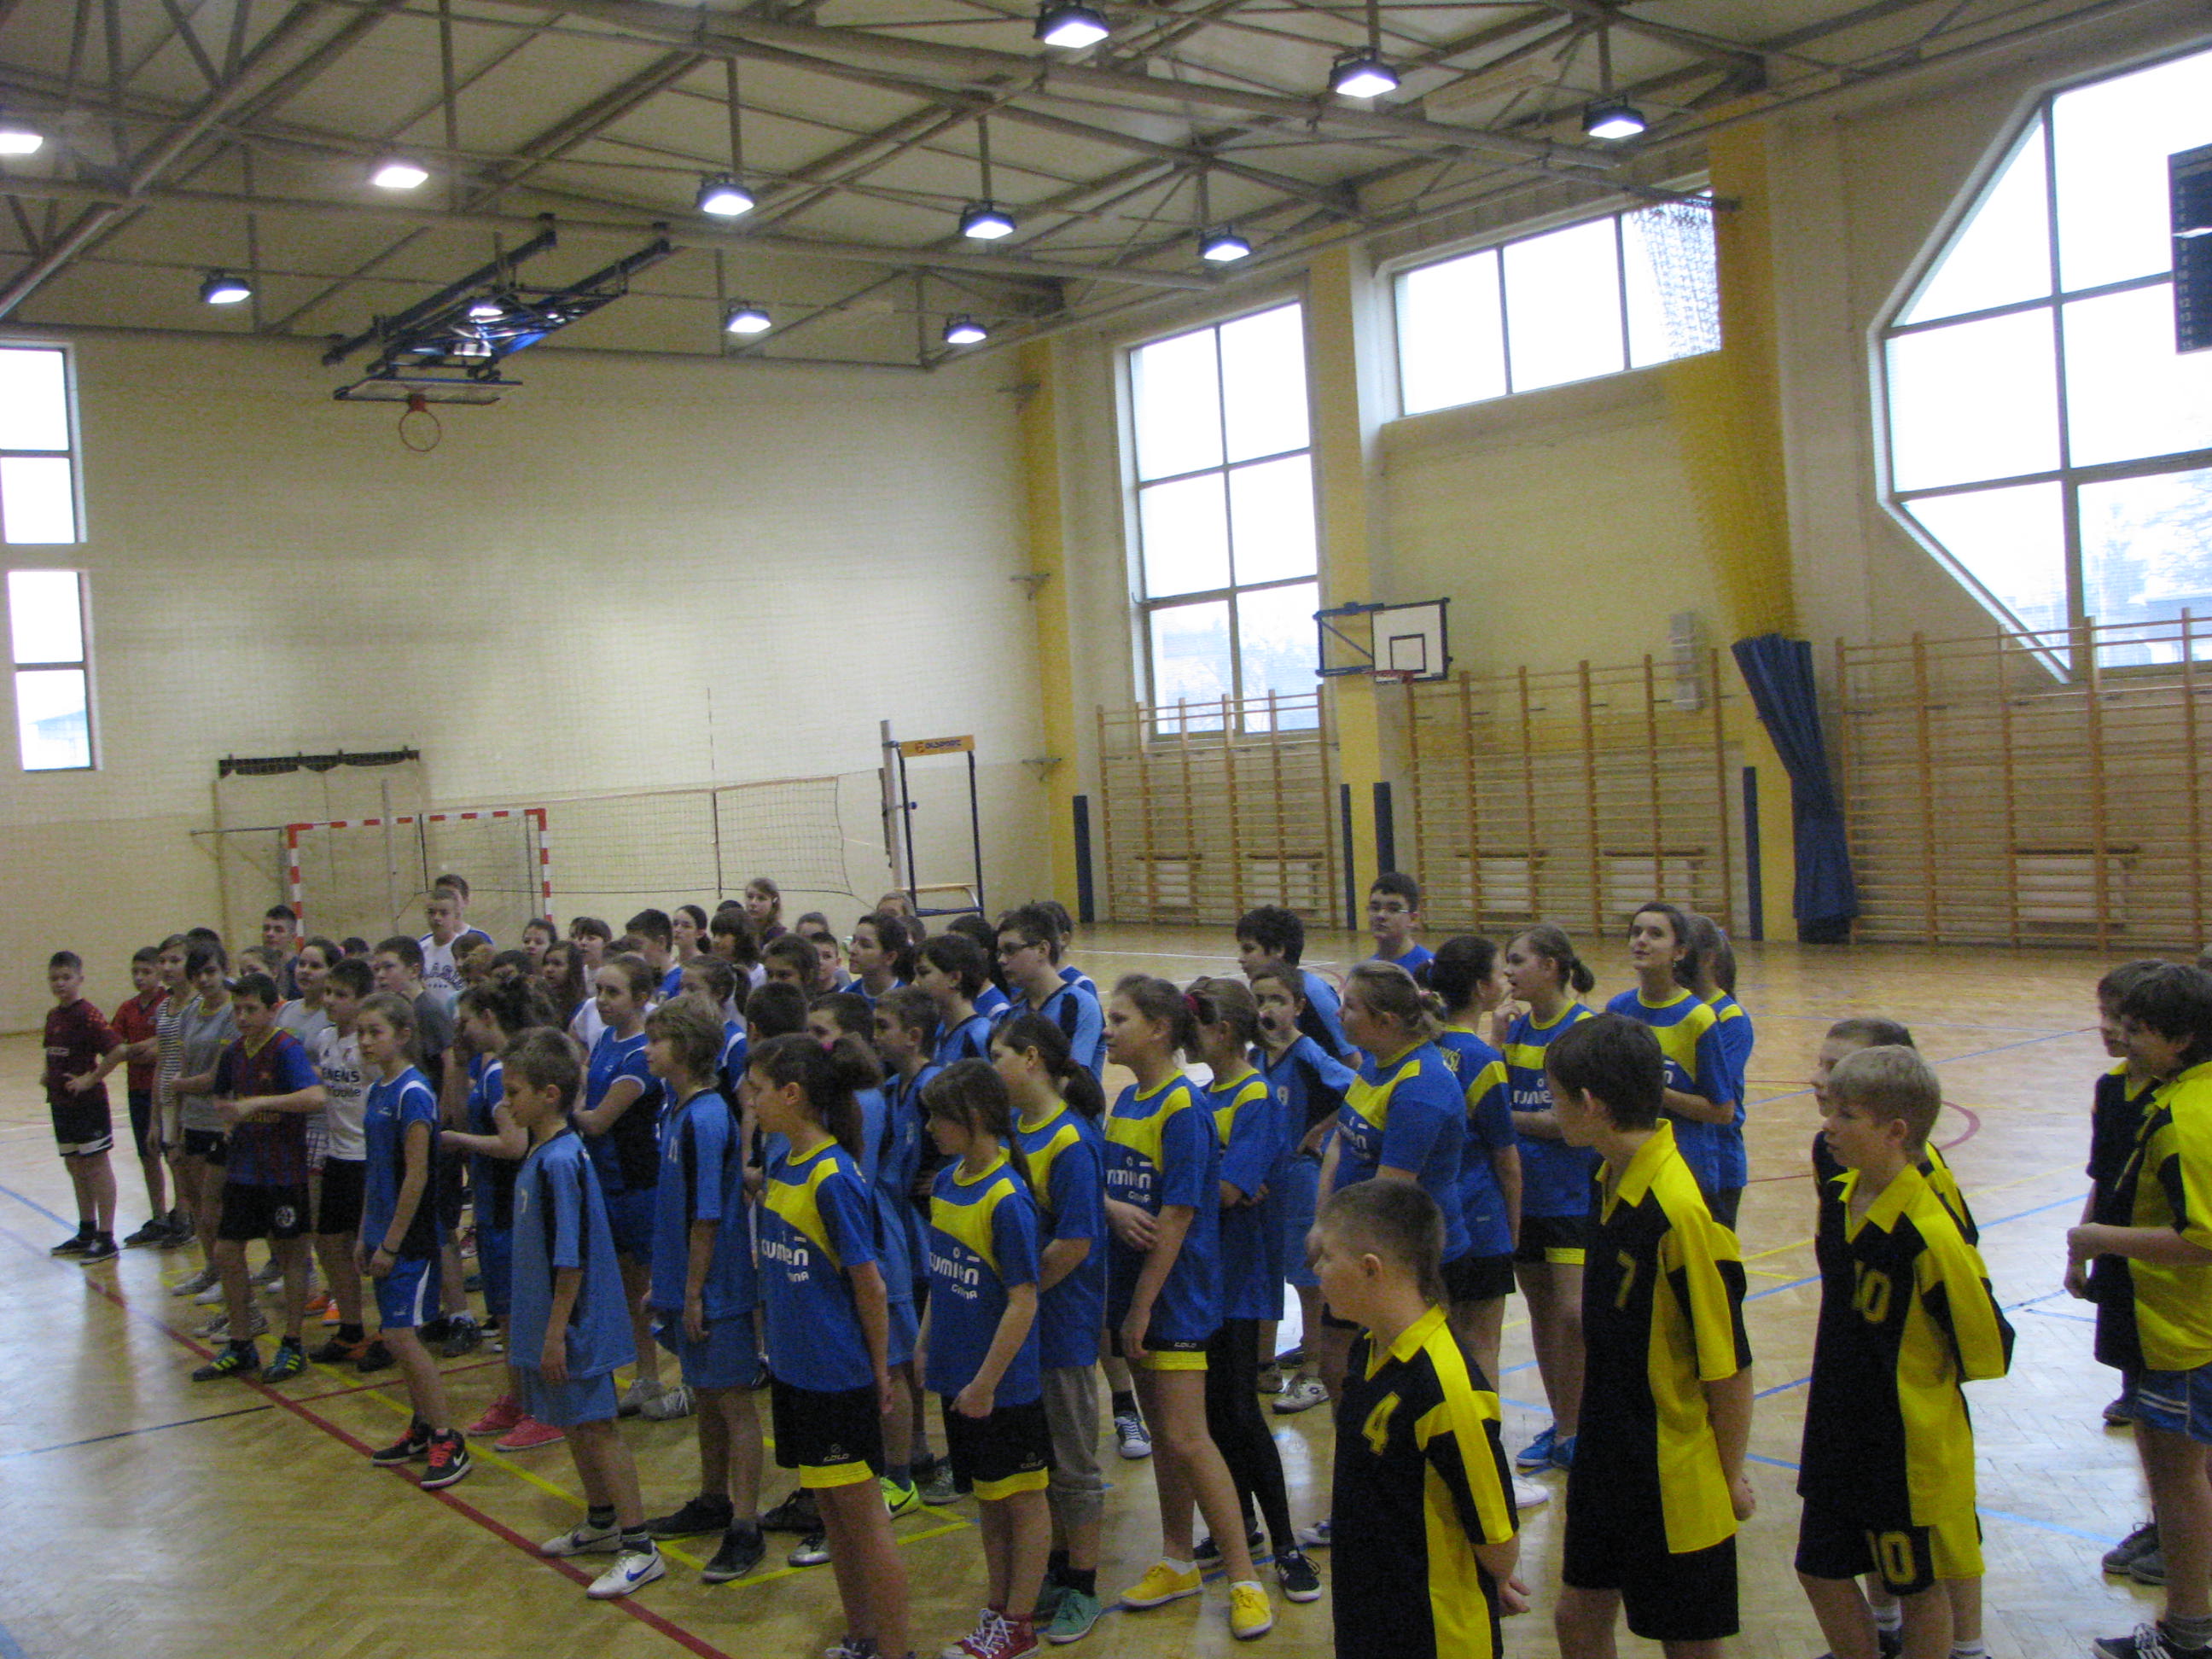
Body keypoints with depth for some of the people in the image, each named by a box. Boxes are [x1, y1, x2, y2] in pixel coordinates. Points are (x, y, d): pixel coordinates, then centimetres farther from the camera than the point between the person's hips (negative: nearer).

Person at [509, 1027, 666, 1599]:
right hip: (547, 1320, 9)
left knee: (596, 1425, -4)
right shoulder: (541, 1154, 8)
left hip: (576, 1322, -9)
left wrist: (556, 1332, -20)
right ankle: (601, 1524, 34)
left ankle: (639, 1548, 2)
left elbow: (571, 1258, -23)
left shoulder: (561, 1161, -22)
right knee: (574, 1424, 19)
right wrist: (527, 1320, 23)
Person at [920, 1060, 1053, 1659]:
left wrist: (985, 1383, -19)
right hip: (958, 1373, 8)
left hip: (1005, 1385, -8)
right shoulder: (946, 1182, 2)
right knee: (986, 1495, 19)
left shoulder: (1007, 1199, -22)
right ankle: (997, 1608, 32)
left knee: (1023, 1498, 8)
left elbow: (1024, 1302, -21)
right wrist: (927, 1343, 13)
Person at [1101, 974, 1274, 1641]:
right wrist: (1115, 1209, -8)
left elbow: (1177, 1218, -19)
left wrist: (1142, 1308, -17)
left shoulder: (1183, 1109, -17)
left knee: (1185, 1438, -6)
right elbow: (1105, 1184, 13)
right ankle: (1176, 1561, 27)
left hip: (1175, 1294, -7)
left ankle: (1244, 1579, 4)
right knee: (1162, 1432, 15)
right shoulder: (1126, 1101, 8)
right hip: (1131, 1288, 7)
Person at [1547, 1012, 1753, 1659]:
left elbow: (1729, 1367, -19)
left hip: (1676, 1478, -8)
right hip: (1607, 1458, 8)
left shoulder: (1683, 1212, -26)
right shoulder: (1615, 1181, 0)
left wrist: (1731, 1478, -10)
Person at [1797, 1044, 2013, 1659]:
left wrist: (1923, 1378, -3)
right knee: (1822, 1570, 16)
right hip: (1839, 1429, 7)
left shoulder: (1928, 1234, -26)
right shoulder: (1836, 1198, -2)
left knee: (1920, 1586, 11)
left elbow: (1986, 1350, -17)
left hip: (1912, 1441, -7)